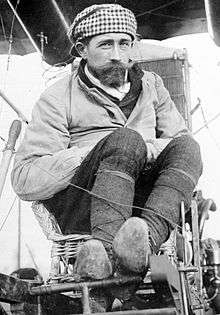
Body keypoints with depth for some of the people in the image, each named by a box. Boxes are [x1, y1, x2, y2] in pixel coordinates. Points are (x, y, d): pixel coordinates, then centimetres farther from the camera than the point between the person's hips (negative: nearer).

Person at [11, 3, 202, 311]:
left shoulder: (150, 85, 20)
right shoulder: (58, 98, 6)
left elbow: (182, 141, 12)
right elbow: (24, 181, -4)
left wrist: (147, 149, -9)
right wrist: (91, 152, -12)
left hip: (141, 202, 4)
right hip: (77, 212, -3)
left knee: (186, 147, -23)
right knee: (125, 139, -30)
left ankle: (147, 236, -47)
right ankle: (109, 244, -50)